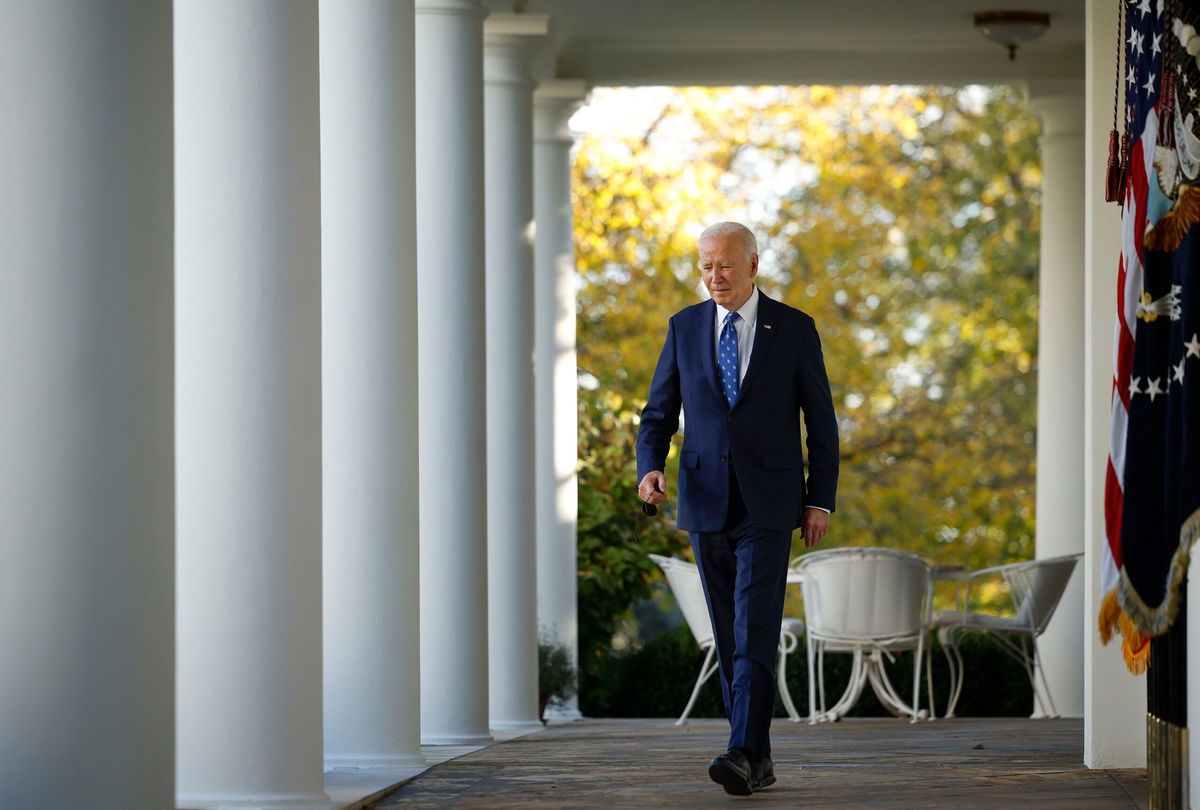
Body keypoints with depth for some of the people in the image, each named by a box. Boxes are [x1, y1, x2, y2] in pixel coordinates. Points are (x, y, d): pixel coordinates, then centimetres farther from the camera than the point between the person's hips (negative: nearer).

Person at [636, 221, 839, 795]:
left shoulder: (793, 329, 0)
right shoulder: (685, 327, 7)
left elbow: (821, 421, 3)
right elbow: (658, 413, 8)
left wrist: (820, 501, -1)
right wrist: (649, 468, -11)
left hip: (767, 504, -3)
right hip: (705, 501, 4)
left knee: (755, 631, -14)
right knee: (728, 637, 6)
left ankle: (743, 754, -22)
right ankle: (758, 760, 13)